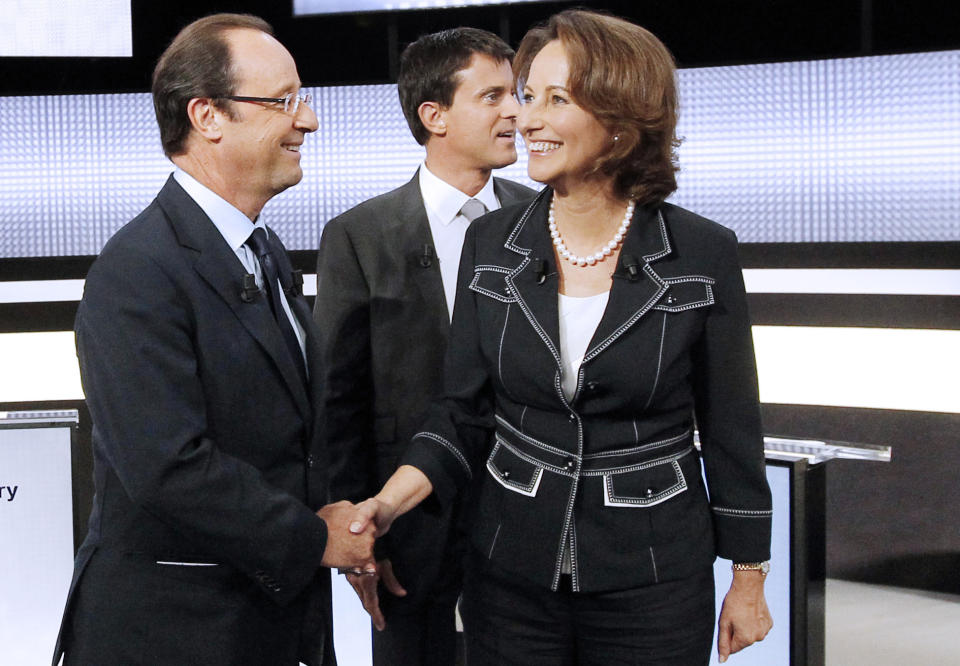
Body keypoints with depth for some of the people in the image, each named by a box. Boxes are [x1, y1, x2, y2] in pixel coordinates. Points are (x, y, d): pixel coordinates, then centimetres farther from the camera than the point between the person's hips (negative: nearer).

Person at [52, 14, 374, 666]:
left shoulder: (264, 250, 11)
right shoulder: (137, 271, -20)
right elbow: (169, 468, -26)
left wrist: (349, 533, 2)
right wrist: (314, 539, -16)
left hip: (274, 612, 8)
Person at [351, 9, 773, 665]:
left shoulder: (704, 253, -8)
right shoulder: (490, 245, 0)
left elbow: (731, 430, -1)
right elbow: (465, 413, 3)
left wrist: (749, 580, 3)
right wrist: (391, 500, -15)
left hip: (654, 583, -2)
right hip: (510, 578, 3)